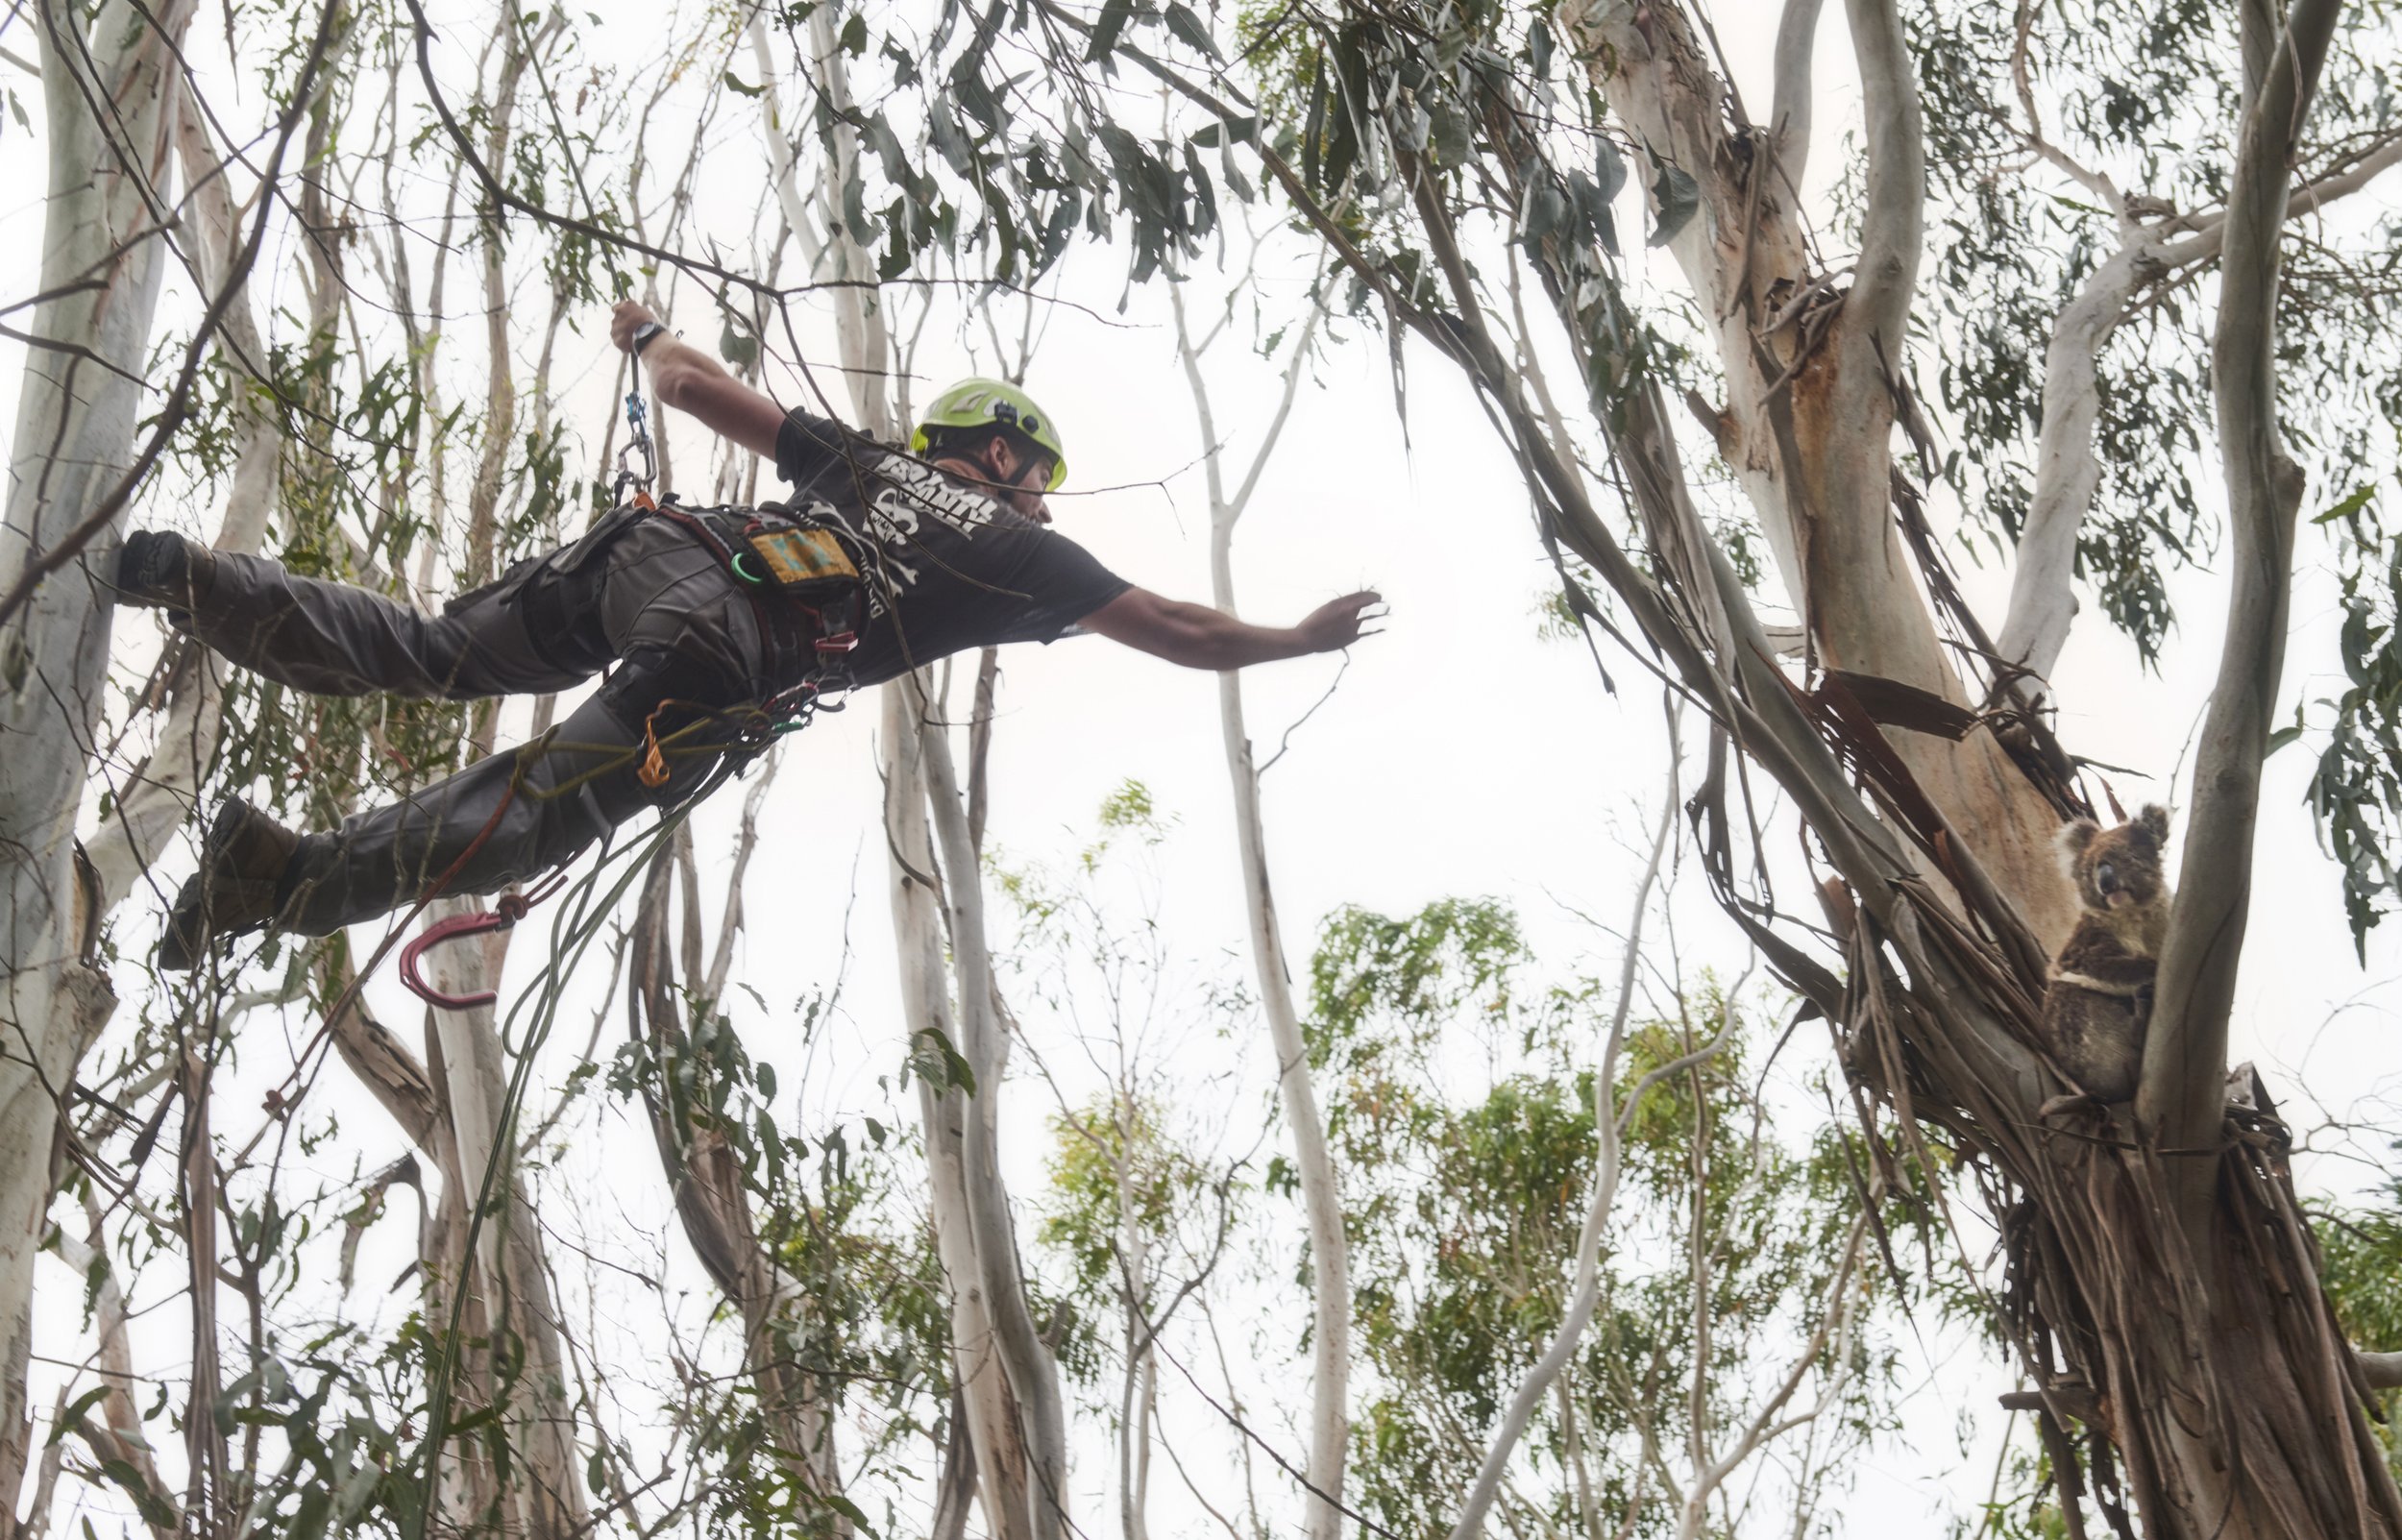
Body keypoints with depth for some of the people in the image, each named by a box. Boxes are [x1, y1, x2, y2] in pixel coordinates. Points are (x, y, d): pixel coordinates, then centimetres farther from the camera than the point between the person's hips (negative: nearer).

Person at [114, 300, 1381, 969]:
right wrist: (1302, 640, 39)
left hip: (653, 544, 6)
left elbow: (695, 385, 33)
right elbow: (1183, 635, 24)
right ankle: (303, 875, -30)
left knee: (416, 655, 10)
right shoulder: (1033, 556, 21)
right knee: (540, 811, -15)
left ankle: (187, 576, -1)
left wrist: (650, 340, 54)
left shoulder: (867, 462, 32)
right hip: (723, 653, -6)